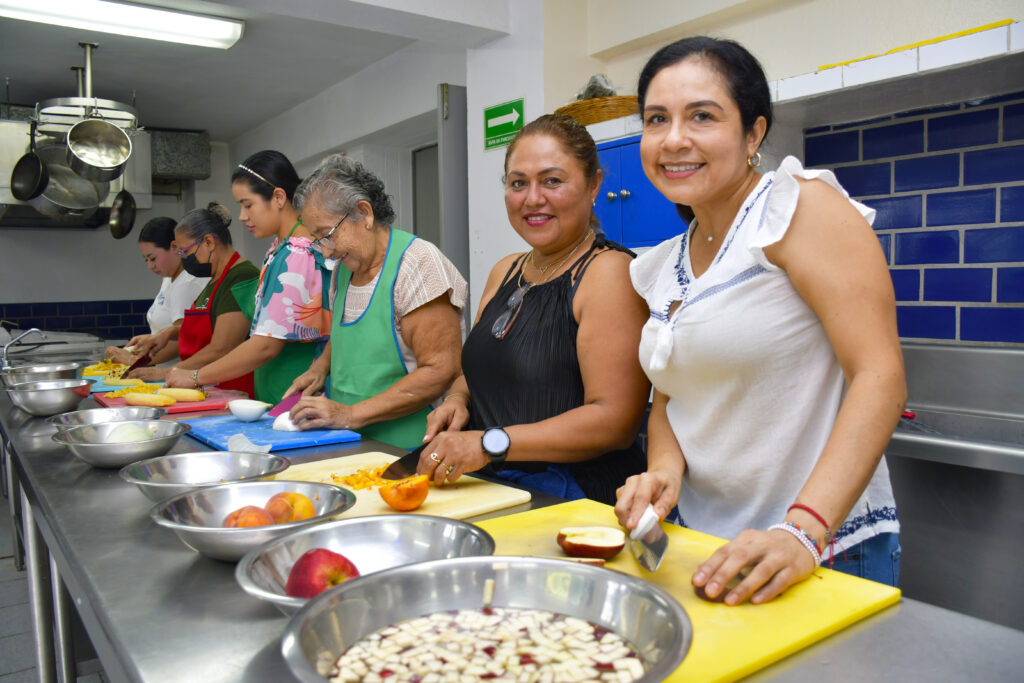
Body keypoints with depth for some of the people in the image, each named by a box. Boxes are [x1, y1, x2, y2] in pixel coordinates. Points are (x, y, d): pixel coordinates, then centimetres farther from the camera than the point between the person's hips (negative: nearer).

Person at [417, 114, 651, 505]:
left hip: (572, 499, -6)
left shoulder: (609, 272, -11)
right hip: (491, 488, 6)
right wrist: (457, 400, 3)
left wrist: (491, 443, -21)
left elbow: (615, 421, -17)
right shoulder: (504, 272, 13)